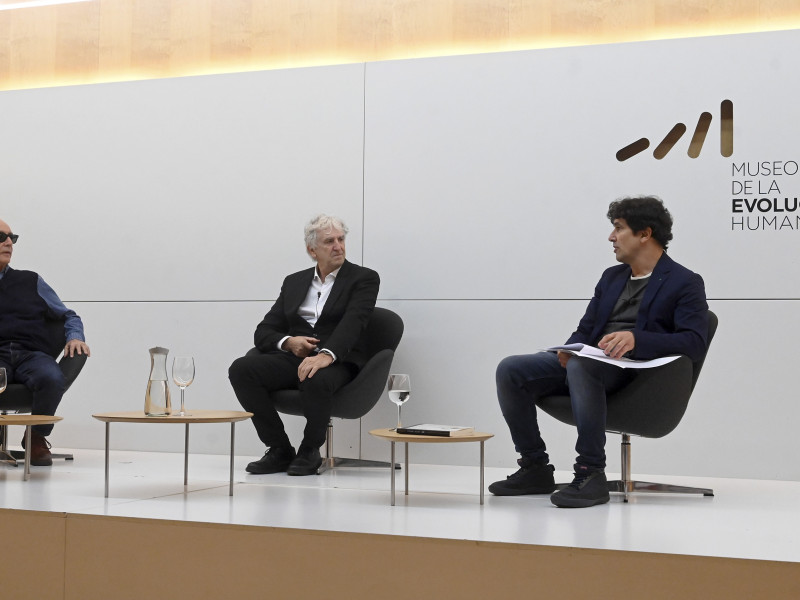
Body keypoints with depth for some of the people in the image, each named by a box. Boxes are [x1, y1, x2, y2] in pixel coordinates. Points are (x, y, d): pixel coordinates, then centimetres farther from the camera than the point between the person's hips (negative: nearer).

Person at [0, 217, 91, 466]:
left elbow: (68, 315, 27)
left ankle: (37, 437, -9)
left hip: (31, 354, 2)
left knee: (52, 378, -34)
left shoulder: (31, 281, 25)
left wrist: (75, 337, 5)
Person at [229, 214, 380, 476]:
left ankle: (310, 452, -12)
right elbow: (264, 331, 15)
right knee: (241, 369, -22)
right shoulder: (294, 282, 20)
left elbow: (352, 322, -13)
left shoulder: (363, 278, 6)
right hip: (293, 357, 5)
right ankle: (280, 451, -12)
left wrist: (326, 355, -31)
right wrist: (288, 342, -8)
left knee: (315, 379, -39)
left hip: (338, 362, -4)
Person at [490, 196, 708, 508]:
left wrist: (636, 338, -28)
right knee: (510, 370, -11)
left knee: (581, 365, -39)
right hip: (589, 363, 7)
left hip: (636, 371, -7)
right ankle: (535, 468, -2)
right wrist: (570, 349, -5)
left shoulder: (685, 283, 0)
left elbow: (696, 342, -13)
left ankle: (591, 475, -34)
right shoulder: (612, 276, 23)